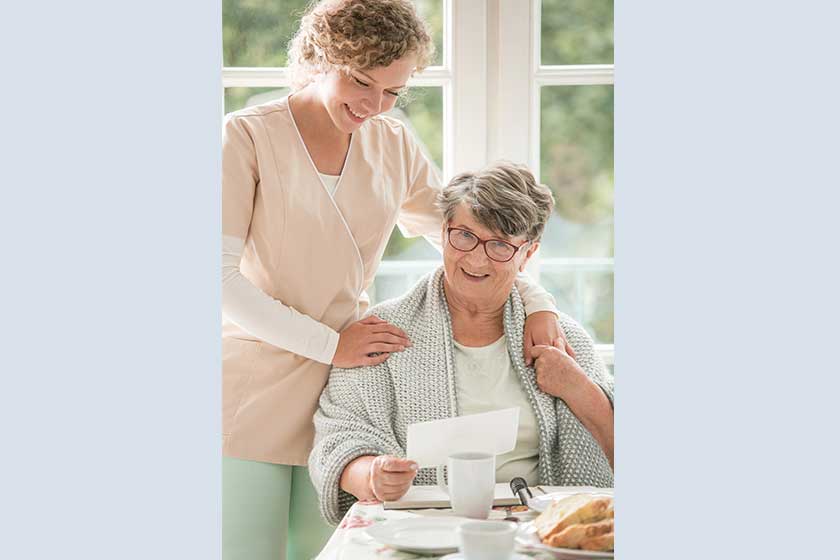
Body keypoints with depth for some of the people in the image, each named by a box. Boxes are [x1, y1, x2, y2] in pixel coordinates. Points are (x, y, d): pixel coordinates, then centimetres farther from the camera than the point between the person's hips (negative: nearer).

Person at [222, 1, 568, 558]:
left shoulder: (394, 145, 10)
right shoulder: (247, 136, -5)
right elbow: (222, 278, -11)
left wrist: (536, 301, -1)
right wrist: (331, 344, -14)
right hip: (251, 395, -4)